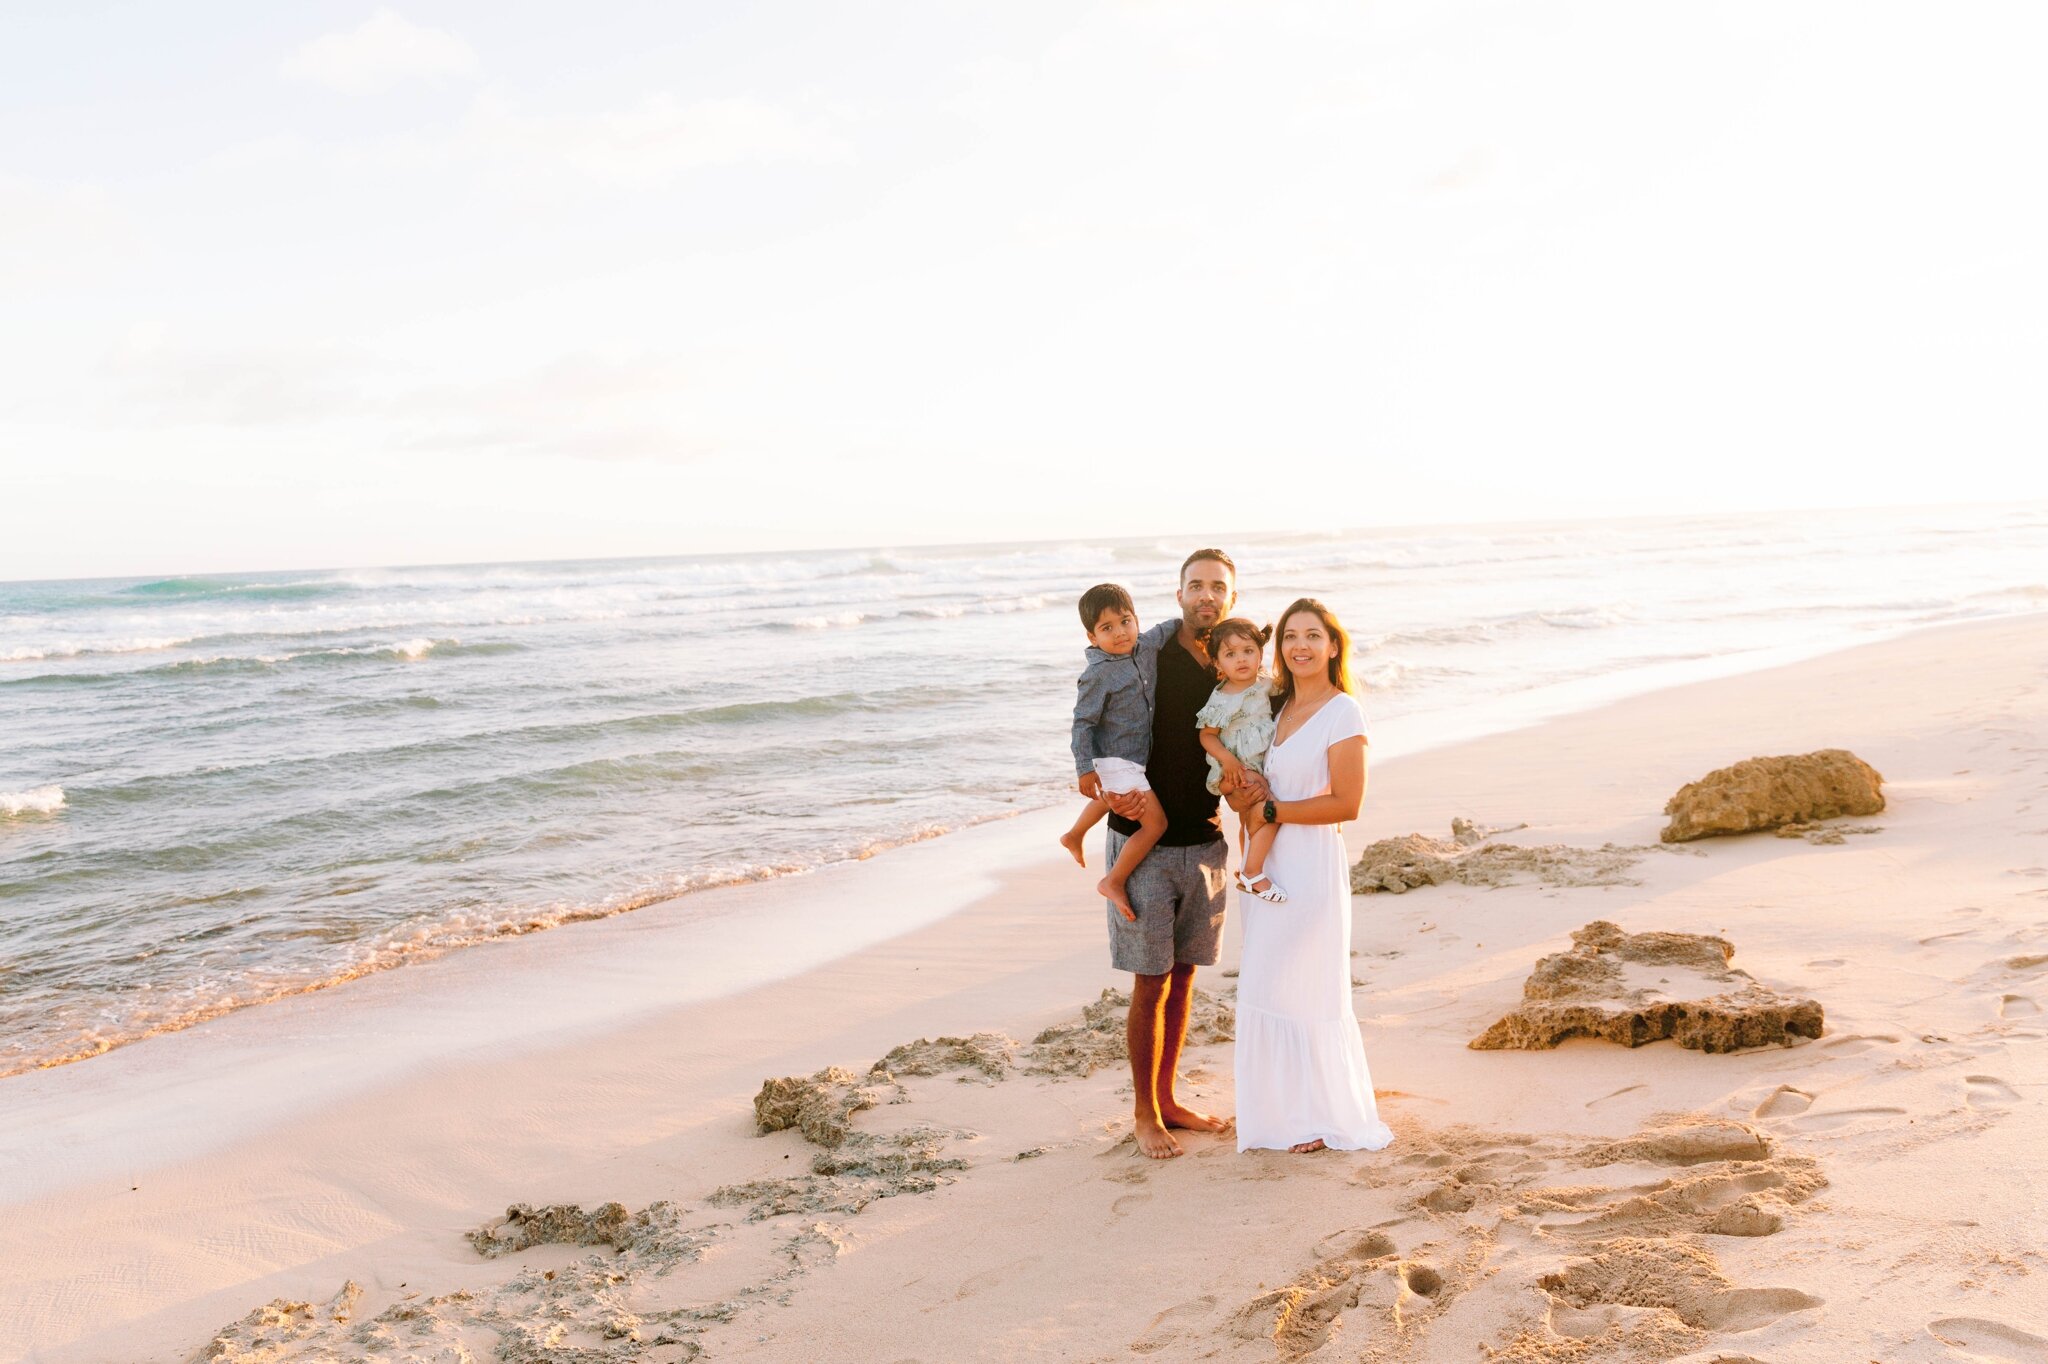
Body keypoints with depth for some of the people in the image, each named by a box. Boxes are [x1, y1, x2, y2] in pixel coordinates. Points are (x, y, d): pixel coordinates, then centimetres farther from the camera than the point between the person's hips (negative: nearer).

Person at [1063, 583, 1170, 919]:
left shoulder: (1144, 651, -3)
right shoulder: (1098, 675, -23)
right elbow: (1083, 723, -21)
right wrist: (1085, 768, -23)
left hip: (1134, 758, 9)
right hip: (1115, 761, -9)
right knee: (1155, 822, -14)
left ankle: (1074, 836, 62)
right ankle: (1113, 882, -4)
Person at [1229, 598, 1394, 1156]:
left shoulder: (1342, 713, -11)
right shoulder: (1279, 707, 12)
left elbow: (1346, 803, -17)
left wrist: (1272, 810, -14)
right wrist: (1249, 787, 2)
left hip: (1311, 864, -8)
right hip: (1268, 863, 8)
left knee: (1306, 993, 0)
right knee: (1266, 989, 10)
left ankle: (1327, 1116, 14)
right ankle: (1286, 1108, 22)